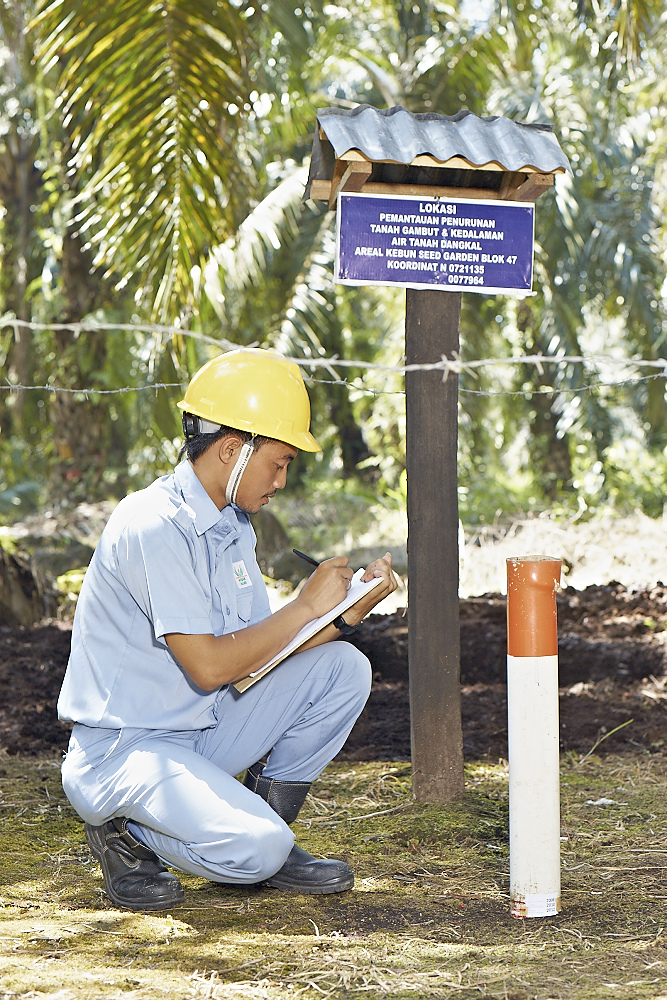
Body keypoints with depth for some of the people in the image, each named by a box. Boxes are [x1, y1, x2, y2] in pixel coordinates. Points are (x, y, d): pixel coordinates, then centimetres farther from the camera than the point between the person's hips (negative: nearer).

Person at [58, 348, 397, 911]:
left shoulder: (234, 526, 11)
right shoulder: (153, 527, -21)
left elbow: (259, 657, 7)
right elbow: (209, 666, -23)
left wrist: (349, 610, -6)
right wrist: (307, 605, -15)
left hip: (204, 731, 9)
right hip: (122, 750, -9)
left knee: (341, 667, -3)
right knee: (257, 849, -28)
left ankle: (265, 829, 5)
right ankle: (129, 832, 0)